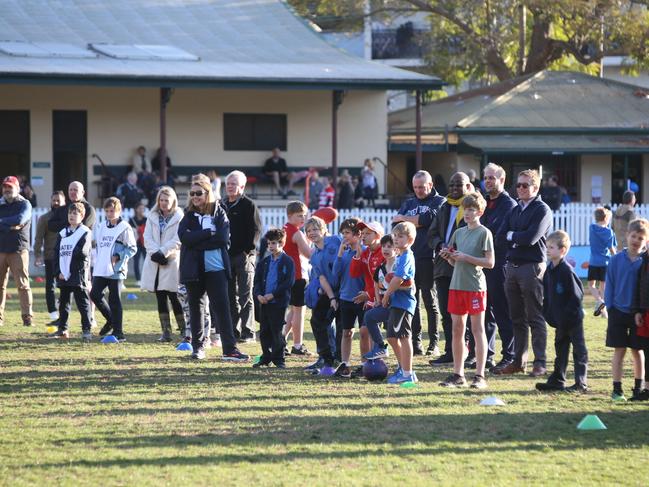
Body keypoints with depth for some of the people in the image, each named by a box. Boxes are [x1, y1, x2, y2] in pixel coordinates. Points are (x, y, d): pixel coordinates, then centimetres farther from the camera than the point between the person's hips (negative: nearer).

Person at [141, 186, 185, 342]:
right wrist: (155, 252, -13)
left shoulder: (179, 217, -2)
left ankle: (184, 329, 6)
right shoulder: (152, 216, 11)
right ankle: (166, 331, 8)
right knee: (160, 298, 4)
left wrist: (163, 252, -18)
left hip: (172, 262, -4)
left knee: (174, 297, -6)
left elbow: (177, 240, -11)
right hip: (155, 262, 4)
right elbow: (147, 237, 3)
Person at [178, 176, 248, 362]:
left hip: (216, 268, -2)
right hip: (193, 268, 2)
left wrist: (197, 241, -12)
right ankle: (198, 346, 21)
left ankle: (230, 349, -11)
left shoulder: (219, 213, 3)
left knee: (222, 307, -8)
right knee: (195, 307, 10)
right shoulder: (188, 215, 7)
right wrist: (209, 233, -15)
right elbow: (185, 237, -11)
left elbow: (223, 238, -10)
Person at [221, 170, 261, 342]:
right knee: (230, 297, 7)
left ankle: (248, 332, -4)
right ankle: (234, 331, 12)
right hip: (225, 256, 6)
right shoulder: (221, 205, 15)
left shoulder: (249, 205, -4)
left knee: (245, 296, -5)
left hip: (244, 257, -6)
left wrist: (248, 251, -15)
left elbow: (255, 230, -8)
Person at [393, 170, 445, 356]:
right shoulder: (409, 203, 20)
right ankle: (415, 343, 6)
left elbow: (428, 219, -14)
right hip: (409, 257, 5)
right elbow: (396, 226, 7)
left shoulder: (439, 202, 4)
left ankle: (434, 344, 3)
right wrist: (417, 222, -9)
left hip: (428, 258, -4)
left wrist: (405, 219, -2)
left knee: (430, 301, 0)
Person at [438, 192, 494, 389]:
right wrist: (448, 256, -2)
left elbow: (490, 262, -10)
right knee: (457, 329, 7)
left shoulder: (484, 233, -5)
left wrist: (466, 257, -15)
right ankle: (457, 374, 12)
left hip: (475, 286, -6)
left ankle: (480, 376, -2)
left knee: (477, 329, -4)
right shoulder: (459, 232, 14)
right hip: (457, 284, 6)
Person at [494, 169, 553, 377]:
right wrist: (519, 239, -9)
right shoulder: (515, 210, 16)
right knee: (517, 318, 10)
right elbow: (500, 237, 6)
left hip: (532, 267, -7)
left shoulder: (542, 210, -5)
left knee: (535, 318, -5)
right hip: (512, 265, 7)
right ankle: (519, 361, 16)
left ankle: (540, 363, -3)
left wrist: (511, 236, -2)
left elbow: (531, 237, -17)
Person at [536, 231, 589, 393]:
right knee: (560, 350, 15)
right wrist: (548, 313, 6)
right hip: (559, 320, 8)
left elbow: (577, 295, -18)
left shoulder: (567, 271, -18)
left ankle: (581, 383, 2)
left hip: (572, 319, -8)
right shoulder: (549, 270, 7)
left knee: (579, 350, 0)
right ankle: (557, 381, 22)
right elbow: (546, 295, 15)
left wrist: (568, 314, -18)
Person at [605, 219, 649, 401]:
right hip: (618, 311, 0)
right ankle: (617, 389, 5)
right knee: (619, 350, 1)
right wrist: (609, 306, -3)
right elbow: (610, 285, 3)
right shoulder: (616, 260, -2)